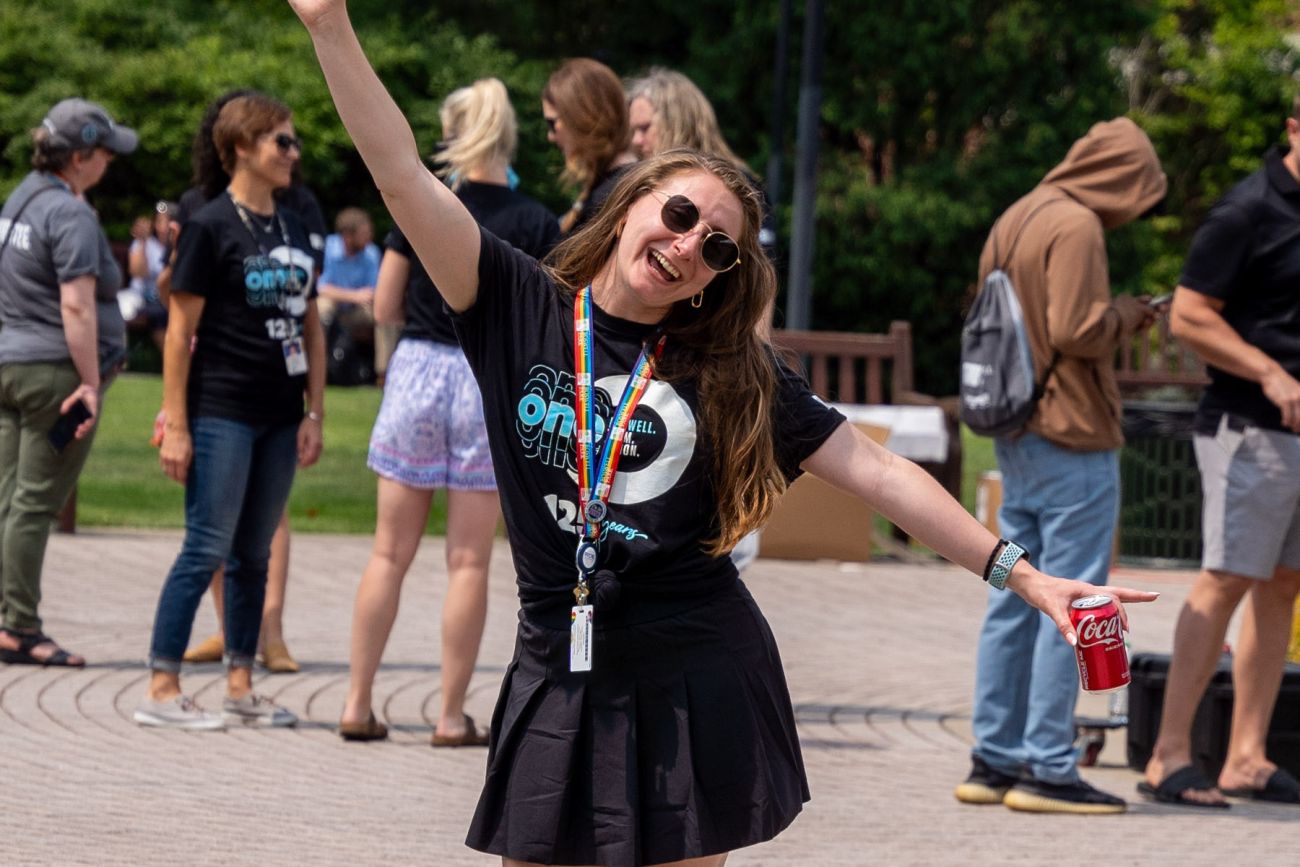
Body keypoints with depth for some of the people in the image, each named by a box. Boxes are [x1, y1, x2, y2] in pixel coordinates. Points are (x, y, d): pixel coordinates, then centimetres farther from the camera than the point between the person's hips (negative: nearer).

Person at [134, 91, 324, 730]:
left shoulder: (293, 230, 13)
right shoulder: (210, 227, -8)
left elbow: (310, 327, 17)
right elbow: (181, 329, -9)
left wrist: (315, 414, 10)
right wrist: (175, 424, -13)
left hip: (279, 416, 7)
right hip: (221, 409, -7)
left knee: (254, 554, 10)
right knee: (208, 549, -7)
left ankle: (240, 686, 16)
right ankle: (161, 689, -4)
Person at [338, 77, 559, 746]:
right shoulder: (534, 222, -5)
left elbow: (384, 308, 1)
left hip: (419, 370, 1)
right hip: (492, 384, -1)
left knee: (390, 552, 8)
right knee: (469, 561, 4)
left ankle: (358, 704, 9)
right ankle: (452, 715, 6)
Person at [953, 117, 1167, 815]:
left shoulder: (1015, 220, 14)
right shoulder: (1076, 226, -14)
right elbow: (1076, 330, -22)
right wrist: (1124, 314, -3)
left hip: (1015, 437, 9)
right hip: (1071, 441, -9)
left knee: (1014, 600, 12)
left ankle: (994, 759, 14)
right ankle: (1048, 768, -5)